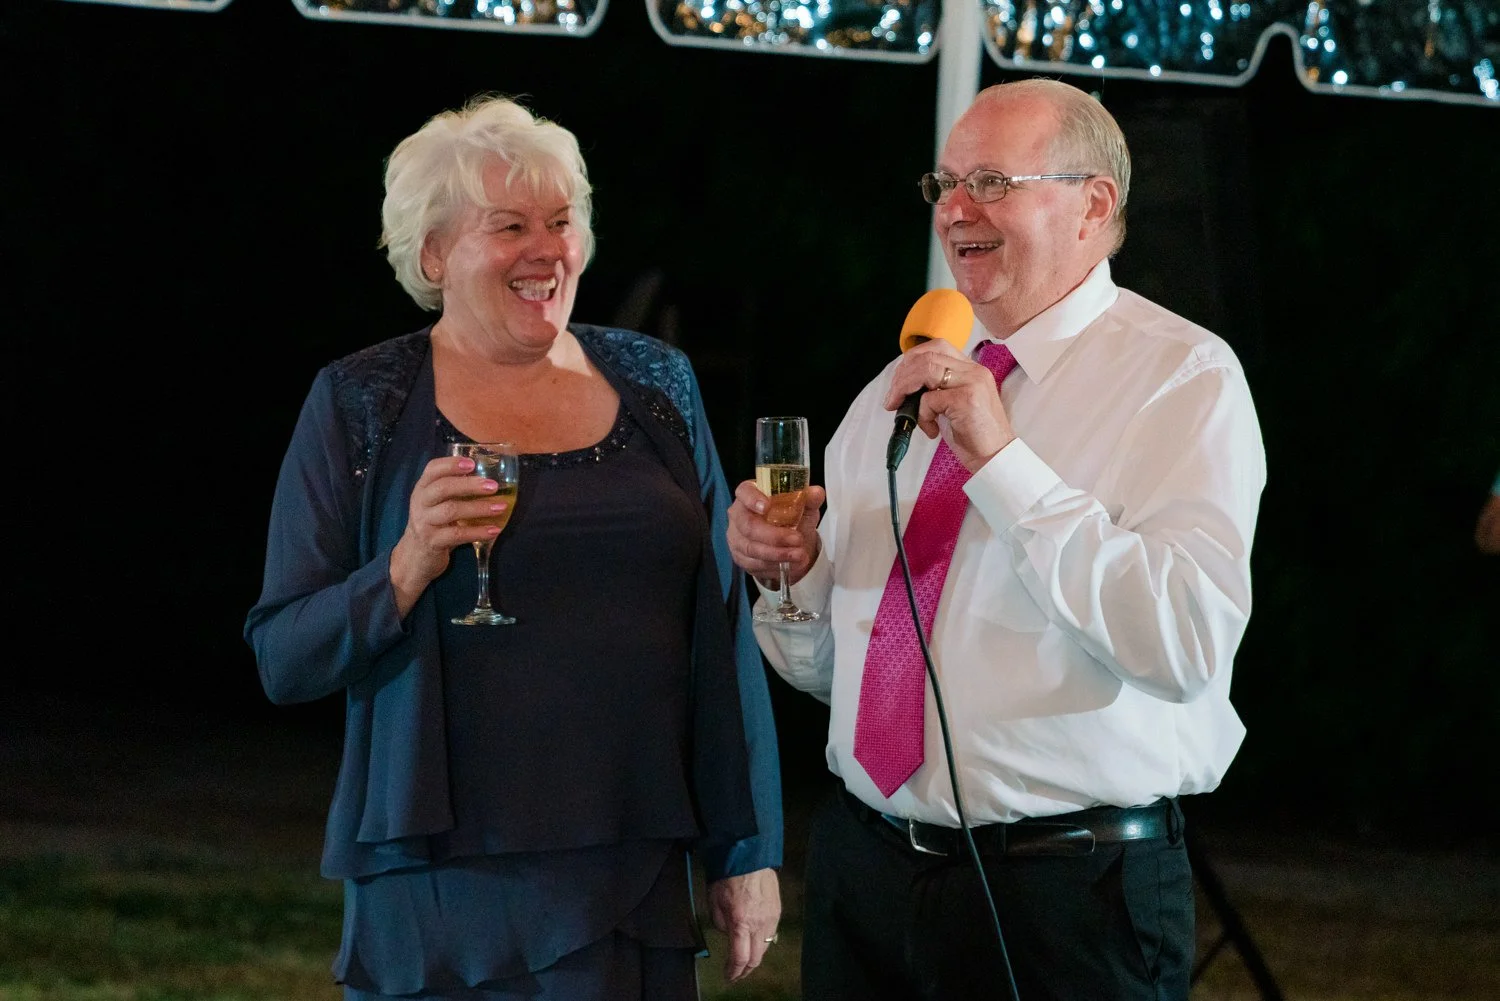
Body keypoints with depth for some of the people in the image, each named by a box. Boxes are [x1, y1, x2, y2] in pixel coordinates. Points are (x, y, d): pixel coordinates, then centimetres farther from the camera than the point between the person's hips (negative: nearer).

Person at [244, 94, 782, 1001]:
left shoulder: (655, 384, 8)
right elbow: (284, 657, -2)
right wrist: (408, 569, -19)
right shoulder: (360, 407, 0)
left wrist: (748, 851, 8)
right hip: (441, 884, -2)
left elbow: (720, 628, 10)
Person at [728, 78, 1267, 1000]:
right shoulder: (898, 389, 13)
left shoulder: (1183, 378, -8)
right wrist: (790, 572, -4)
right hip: (864, 870, 6)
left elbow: (1188, 645, -23)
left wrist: (1004, 461, -23)